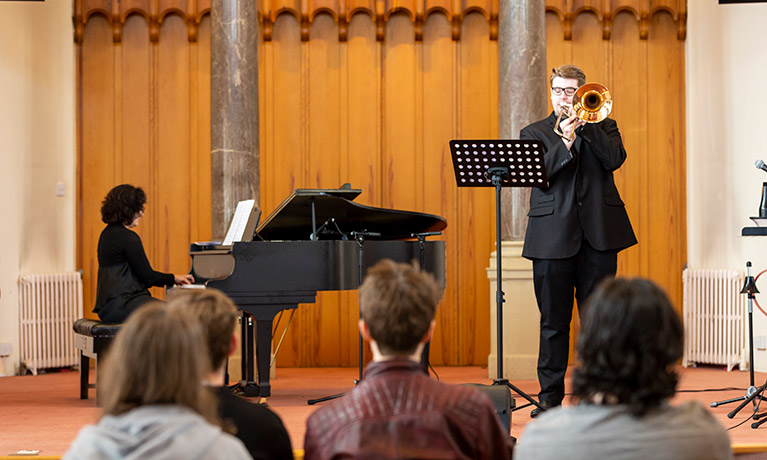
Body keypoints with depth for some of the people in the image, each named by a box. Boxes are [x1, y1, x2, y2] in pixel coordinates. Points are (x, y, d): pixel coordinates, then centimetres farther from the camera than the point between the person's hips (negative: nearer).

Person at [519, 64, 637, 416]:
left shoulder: (602, 125, 14)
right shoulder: (534, 133, 12)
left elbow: (615, 159, -6)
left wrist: (585, 123, -9)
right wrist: (566, 142, -15)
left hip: (598, 233, 0)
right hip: (553, 236, 0)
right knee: (553, 321, 3)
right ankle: (550, 396, 9)